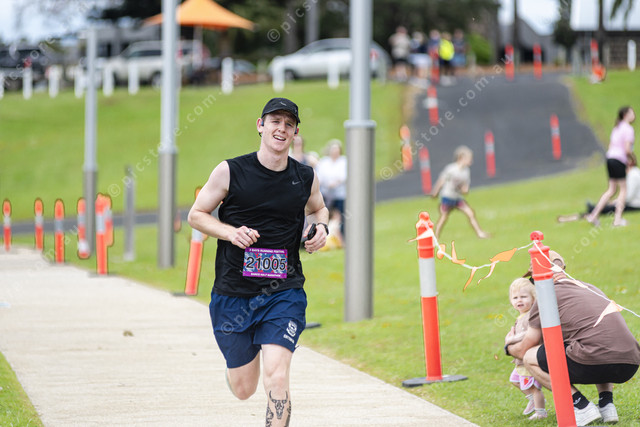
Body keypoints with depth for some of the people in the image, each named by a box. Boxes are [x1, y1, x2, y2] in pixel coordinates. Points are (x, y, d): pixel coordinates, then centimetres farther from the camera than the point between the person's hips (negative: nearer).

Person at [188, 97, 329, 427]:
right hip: (233, 294, 0)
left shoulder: (306, 178, 3)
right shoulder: (230, 172, -5)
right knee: (243, 389, 9)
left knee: (276, 378, -18)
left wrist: (320, 227, 1)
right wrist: (231, 232, -15)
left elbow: (318, 208, 24)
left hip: (284, 292, 0)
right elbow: (196, 215, 3)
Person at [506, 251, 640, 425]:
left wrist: (508, 348, 44)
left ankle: (582, 407, 2)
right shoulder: (590, 288, 27)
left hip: (594, 364, -7)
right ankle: (606, 403, 17)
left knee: (530, 358, 13)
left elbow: (524, 350, 18)